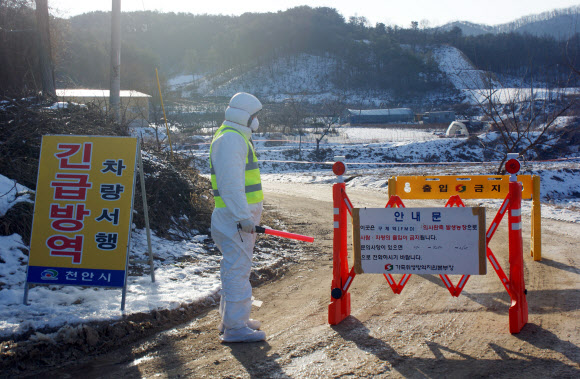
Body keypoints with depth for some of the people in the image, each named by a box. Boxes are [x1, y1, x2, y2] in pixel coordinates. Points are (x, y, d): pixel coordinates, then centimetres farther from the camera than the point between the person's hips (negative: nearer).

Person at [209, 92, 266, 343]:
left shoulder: (237, 138, 19)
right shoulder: (230, 139, -16)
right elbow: (231, 183, -23)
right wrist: (243, 217, -25)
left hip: (241, 215, 11)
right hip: (235, 218, -11)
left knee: (236, 267, 17)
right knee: (238, 268, -9)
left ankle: (230, 319, 27)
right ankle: (235, 327, -6)